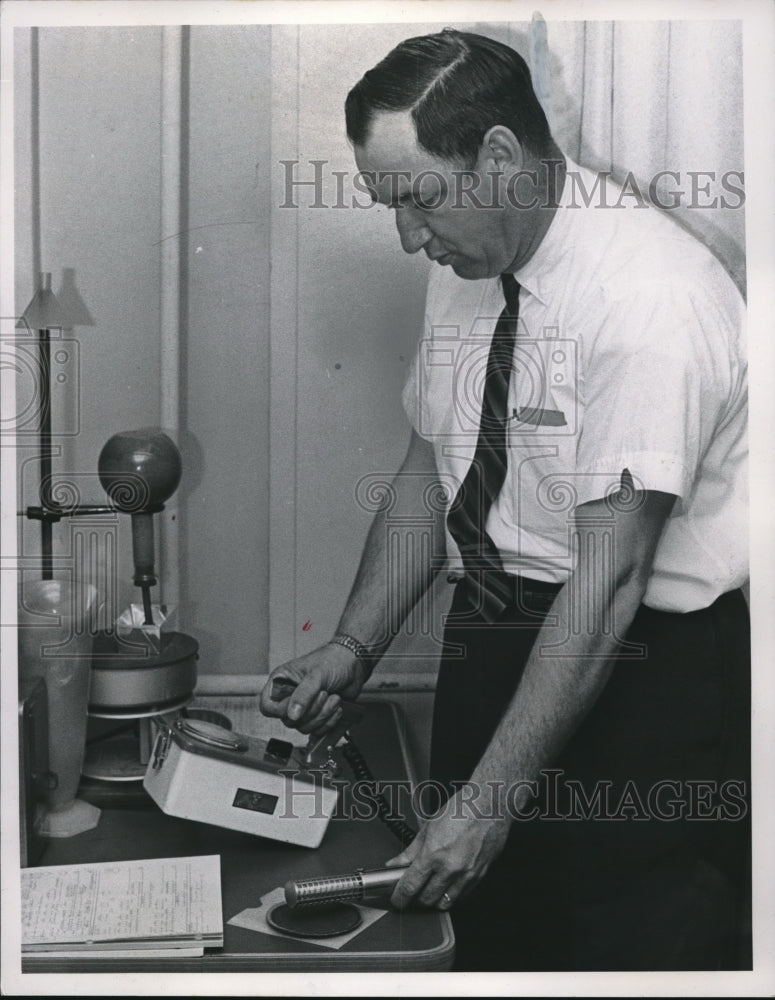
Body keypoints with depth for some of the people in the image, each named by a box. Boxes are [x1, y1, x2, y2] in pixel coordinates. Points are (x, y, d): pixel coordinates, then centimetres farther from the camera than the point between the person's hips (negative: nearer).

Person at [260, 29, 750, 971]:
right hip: (489, 642, 7)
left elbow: (608, 576, -25)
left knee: (634, 948, 5)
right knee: (484, 937, 16)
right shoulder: (463, 268, 3)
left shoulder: (651, 295, -22)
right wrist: (353, 647, 0)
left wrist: (492, 796, -23)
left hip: (641, 668, -6)